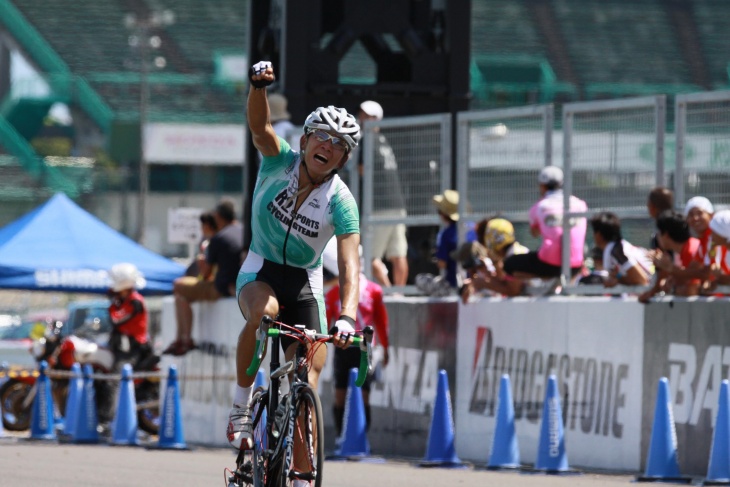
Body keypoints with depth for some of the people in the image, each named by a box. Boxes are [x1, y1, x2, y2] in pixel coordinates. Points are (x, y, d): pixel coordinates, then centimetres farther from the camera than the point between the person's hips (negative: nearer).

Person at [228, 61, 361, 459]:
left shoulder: (341, 202, -14)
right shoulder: (280, 162, -11)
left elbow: (350, 266, -24)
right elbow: (259, 127, -31)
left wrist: (347, 316, -41)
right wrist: (258, 85, -52)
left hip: (305, 283, 1)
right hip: (260, 272, -1)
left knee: (308, 378, -11)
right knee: (264, 311, -37)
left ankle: (302, 479, -5)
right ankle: (241, 404, -19)